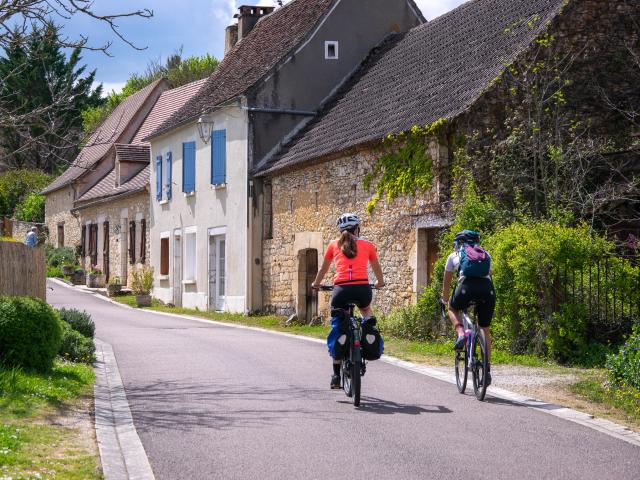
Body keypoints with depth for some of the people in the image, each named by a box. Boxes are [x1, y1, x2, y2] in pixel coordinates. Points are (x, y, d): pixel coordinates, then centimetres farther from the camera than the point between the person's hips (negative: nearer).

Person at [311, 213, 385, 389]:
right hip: (362, 288, 1)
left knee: (336, 330, 13)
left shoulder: (334, 245, 16)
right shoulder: (368, 245, 16)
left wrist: (316, 284, 48)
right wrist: (380, 283, 52)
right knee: (365, 308, 36)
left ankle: (336, 376, 10)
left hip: (341, 290, -1)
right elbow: (377, 267, 32)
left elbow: (324, 268, 29)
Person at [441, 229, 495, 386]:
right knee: (485, 331, 18)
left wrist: (445, 300, 50)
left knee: (453, 308, 31)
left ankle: (460, 333, 3)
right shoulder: (486, 255, 31)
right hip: (488, 290, 2)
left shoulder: (454, 256, 26)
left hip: (467, 287, -2)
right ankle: (487, 370, 14)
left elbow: (446, 282, 35)